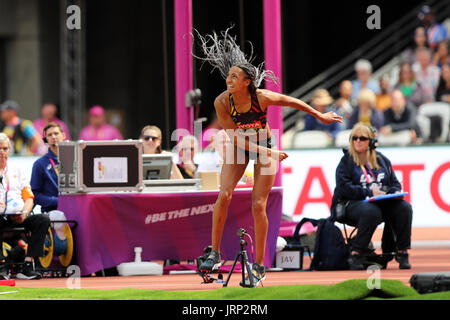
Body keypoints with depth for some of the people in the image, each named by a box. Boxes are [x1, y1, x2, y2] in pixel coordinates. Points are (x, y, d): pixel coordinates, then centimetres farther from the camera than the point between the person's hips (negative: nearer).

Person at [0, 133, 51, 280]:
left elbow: (29, 197, 17)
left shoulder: (17, 171, 26)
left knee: (43, 220, -26)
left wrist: (25, 213, -6)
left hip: (19, 217, 4)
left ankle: (27, 265, -32)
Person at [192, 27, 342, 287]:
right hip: (239, 148, 2)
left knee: (258, 205, -6)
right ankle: (215, 254, -4)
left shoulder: (262, 97, -28)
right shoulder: (222, 103, -24)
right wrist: (267, 153, -20)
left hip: (266, 148, -2)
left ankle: (259, 266, 3)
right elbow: (236, 138, -18)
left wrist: (320, 116, 3)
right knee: (224, 196, -16)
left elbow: (293, 102, -9)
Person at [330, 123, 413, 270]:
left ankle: (402, 252, -15)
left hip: (382, 203, 4)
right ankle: (356, 255, -32)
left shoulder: (382, 160, 16)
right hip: (352, 203, -4)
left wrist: (395, 192, -6)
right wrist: (369, 192, -19)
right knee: (371, 211, -39)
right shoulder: (346, 161, 3)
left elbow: (395, 183, 19)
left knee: (404, 207, -23)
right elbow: (344, 187, -10)